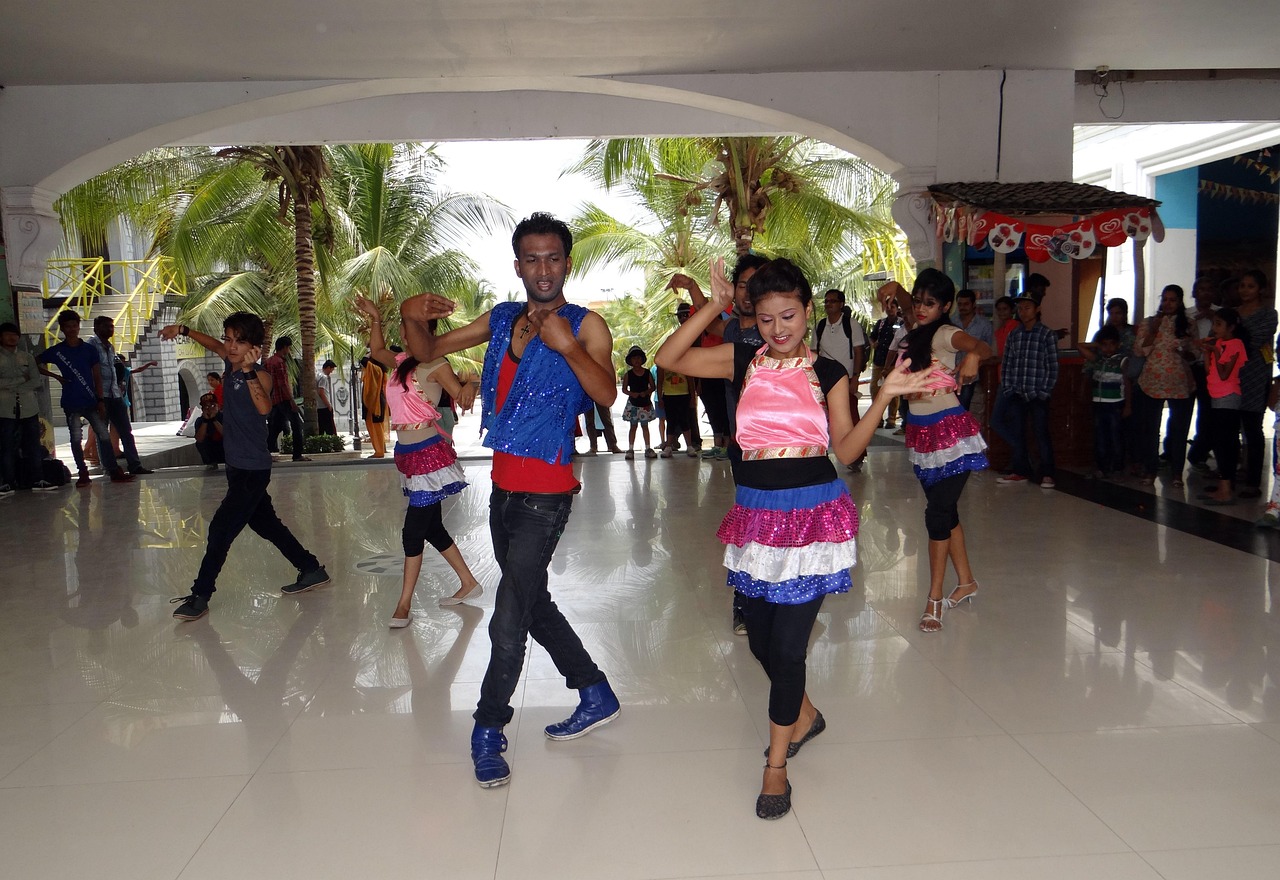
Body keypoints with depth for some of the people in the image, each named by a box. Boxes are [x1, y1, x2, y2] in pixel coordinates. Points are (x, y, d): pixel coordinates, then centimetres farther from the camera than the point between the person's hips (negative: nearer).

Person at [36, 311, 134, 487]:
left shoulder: (89, 349, 7)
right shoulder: (56, 351, 4)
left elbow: (97, 376, 6)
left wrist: (100, 400, 0)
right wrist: (56, 376, 3)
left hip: (91, 401, 1)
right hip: (71, 403, -1)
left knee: (104, 435, -3)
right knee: (76, 439, 0)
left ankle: (114, 471, 0)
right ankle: (83, 474, 7)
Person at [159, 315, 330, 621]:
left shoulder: (260, 375, -17)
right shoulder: (231, 366, 5)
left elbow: (264, 407, -38)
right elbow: (215, 346, 28)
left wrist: (250, 371, -45)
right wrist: (183, 330, 28)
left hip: (253, 469, -10)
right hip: (236, 466, 10)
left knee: (221, 528, -9)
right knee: (265, 524, 18)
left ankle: (200, 595, -1)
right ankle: (312, 570, 29)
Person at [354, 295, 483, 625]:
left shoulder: (435, 364, -9)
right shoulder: (403, 361, 13)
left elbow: (462, 397, -14)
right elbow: (377, 351, 31)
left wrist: (470, 387, -35)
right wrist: (375, 319, 20)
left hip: (429, 452, -8)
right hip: (407, 452, 8)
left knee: (413, 531, -5)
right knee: (431, 527, 13)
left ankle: (404, 604, 4)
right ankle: (469, 583, 26)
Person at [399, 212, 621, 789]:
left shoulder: (586, 325, -9)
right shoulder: (501, 320, 9)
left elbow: (607, 396, -23)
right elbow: (427, 353, 10)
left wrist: (566, 345, -35)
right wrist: (410, 317, -9)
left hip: (546, 493, -7)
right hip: (504, 486, 7)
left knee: (509, 621, -5)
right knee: (532, 603, 18)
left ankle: (488, 728, 14)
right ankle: (596, 696, 34)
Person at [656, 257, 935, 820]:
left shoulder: (828, 374, 1)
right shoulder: (742, 361, 3)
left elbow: (846, 451, -1)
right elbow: (668, 359, -6)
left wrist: (884, 398, -11)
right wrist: (714, 306, -9)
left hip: (813, 514, -3)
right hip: (756, 514, 3)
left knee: (788, 646, -2)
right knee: (760, 641, 15)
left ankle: (776, 765, 16)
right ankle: (804, 715, 45)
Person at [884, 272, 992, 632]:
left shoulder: (946, 333, -13)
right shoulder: (916, 330, 8)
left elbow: (984, 347, -33)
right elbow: (907, 304, 27)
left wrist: (973, 357, -53)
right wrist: (895, 289, 7)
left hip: (950, 431, -8)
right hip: (921, 433, 8)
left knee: (938, 512, -8)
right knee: (945, 510, 15)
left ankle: (934, 599, -1)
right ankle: (966, 582, 28)